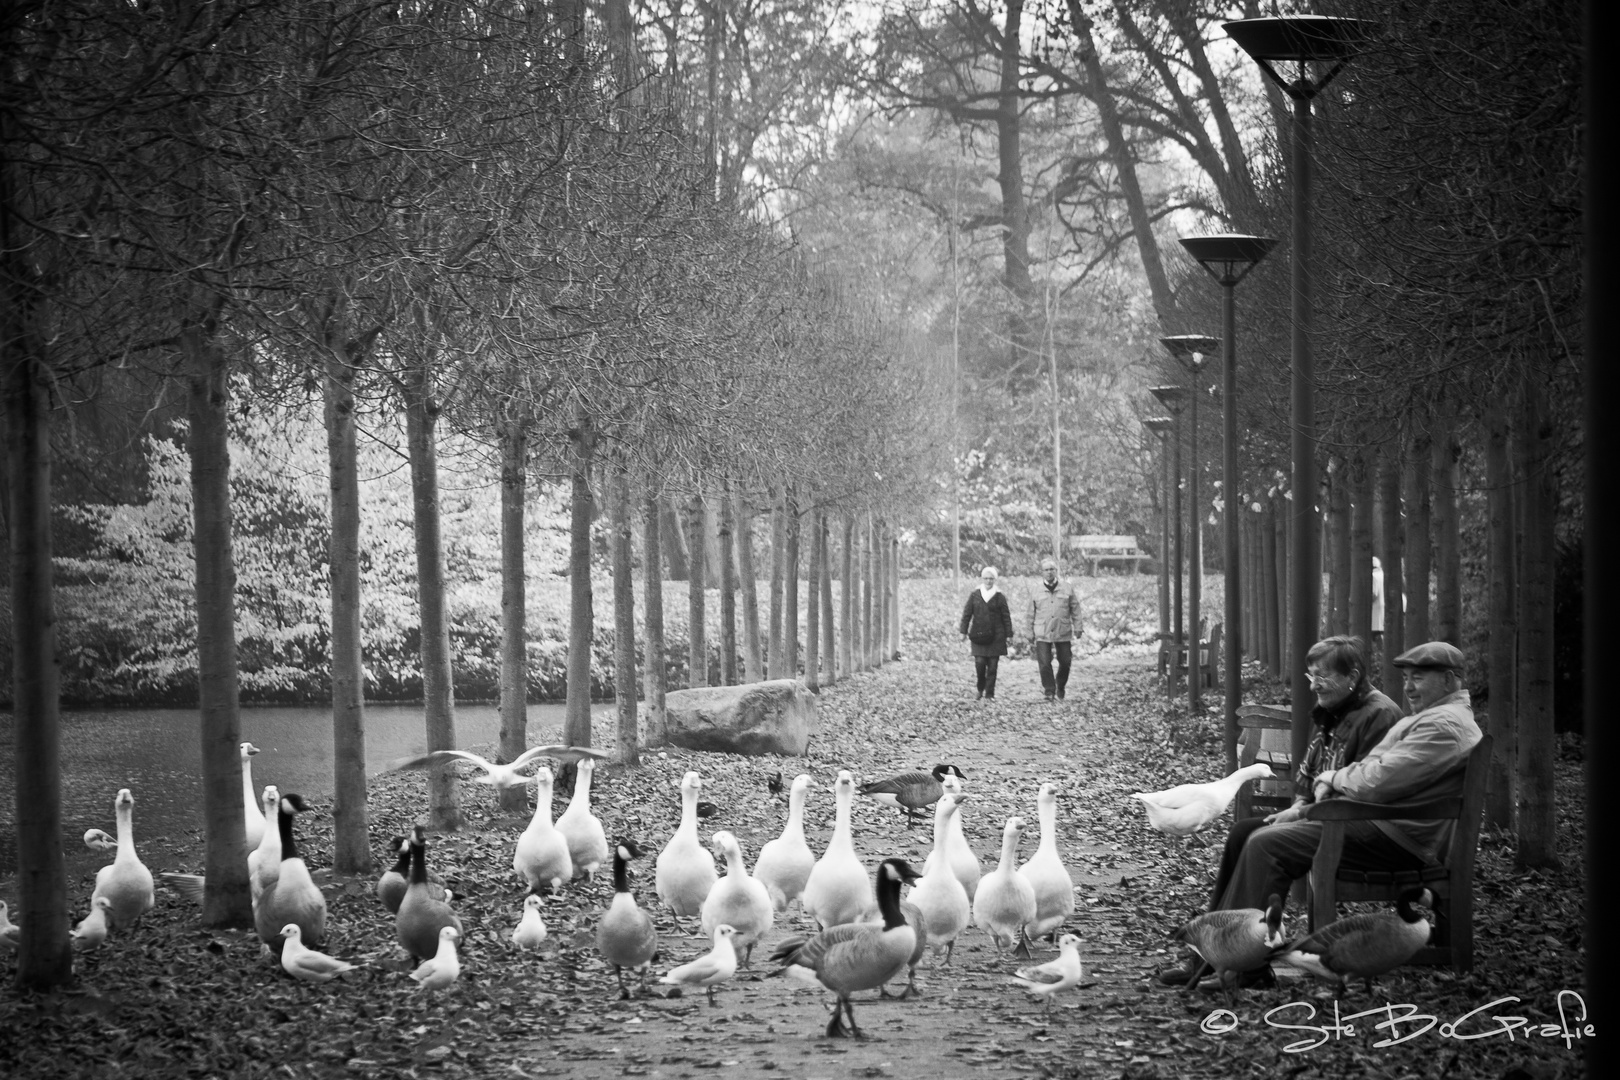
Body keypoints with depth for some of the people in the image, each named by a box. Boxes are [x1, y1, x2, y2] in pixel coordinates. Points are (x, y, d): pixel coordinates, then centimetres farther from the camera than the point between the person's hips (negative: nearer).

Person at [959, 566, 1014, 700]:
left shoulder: (1000, 596, 2)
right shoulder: (974, 595, 4)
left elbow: (1006, 617, 4)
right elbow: (967, 614, 7)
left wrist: (1009, 634, 2)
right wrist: (964, 631, 3)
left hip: (995, 636, 0)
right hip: (978, 635, 0)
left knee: (992, 665, 0)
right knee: (979, 662, -9)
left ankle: (990, 693, 8)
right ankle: (981, 688, 13)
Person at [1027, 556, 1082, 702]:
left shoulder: (1067, 588, 2)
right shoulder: (1037, 590, 3)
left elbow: (1075, 609, 7)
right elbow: (1031, 613, 10)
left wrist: (1077, 627, 2)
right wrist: (1030, 632, 10)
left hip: (1063, 633, 1)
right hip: (1042, 634, -1)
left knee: (1065, 662, 6)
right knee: (1044, 664, -8)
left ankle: (1060, 688, 28)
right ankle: (1049, 690, 4)